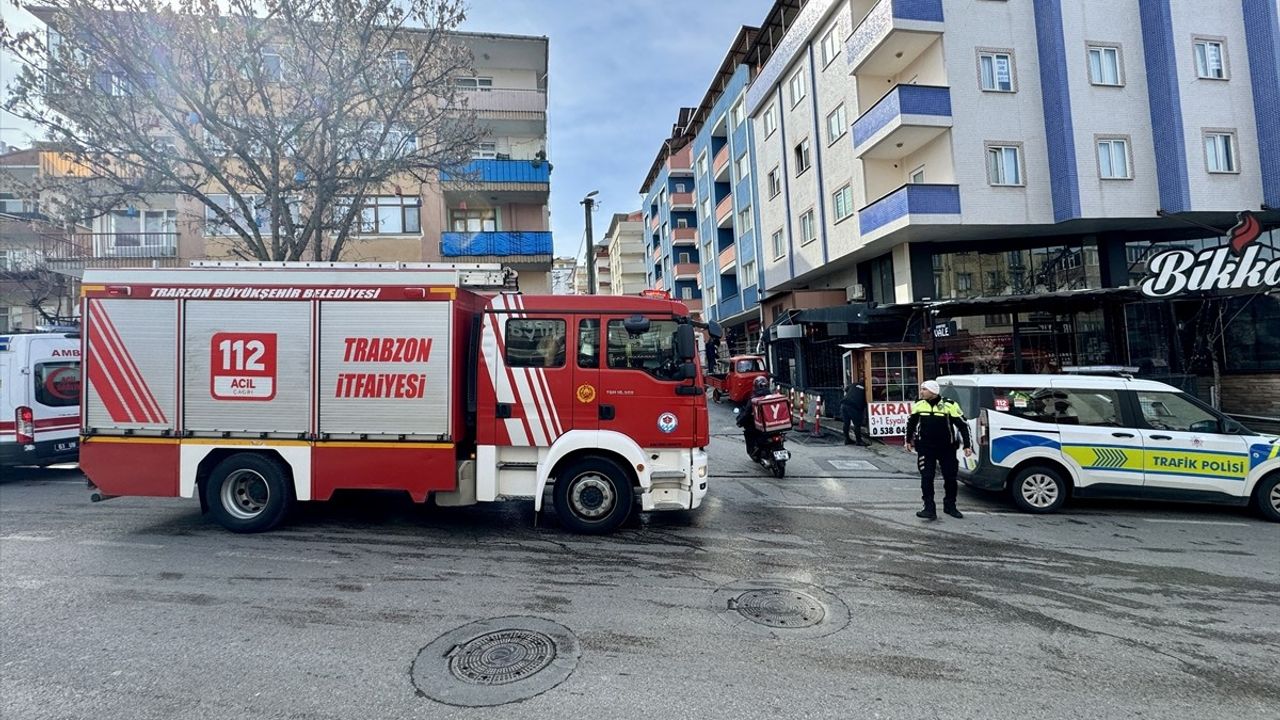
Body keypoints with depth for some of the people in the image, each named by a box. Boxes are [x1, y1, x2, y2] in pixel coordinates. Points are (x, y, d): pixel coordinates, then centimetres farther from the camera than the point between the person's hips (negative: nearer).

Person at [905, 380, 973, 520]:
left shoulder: (950, 405, -11)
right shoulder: (919, 405, 0)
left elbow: (963, 425, -5)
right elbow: (911, 423, 16)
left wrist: (967, 445, -8)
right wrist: (909, 440, 21)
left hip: (947, 448, -1)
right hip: (925, 448, 1)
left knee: (950, 478, 10)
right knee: (926, 478, -4)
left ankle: (950, 506, 29)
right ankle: (929, 509, 0)